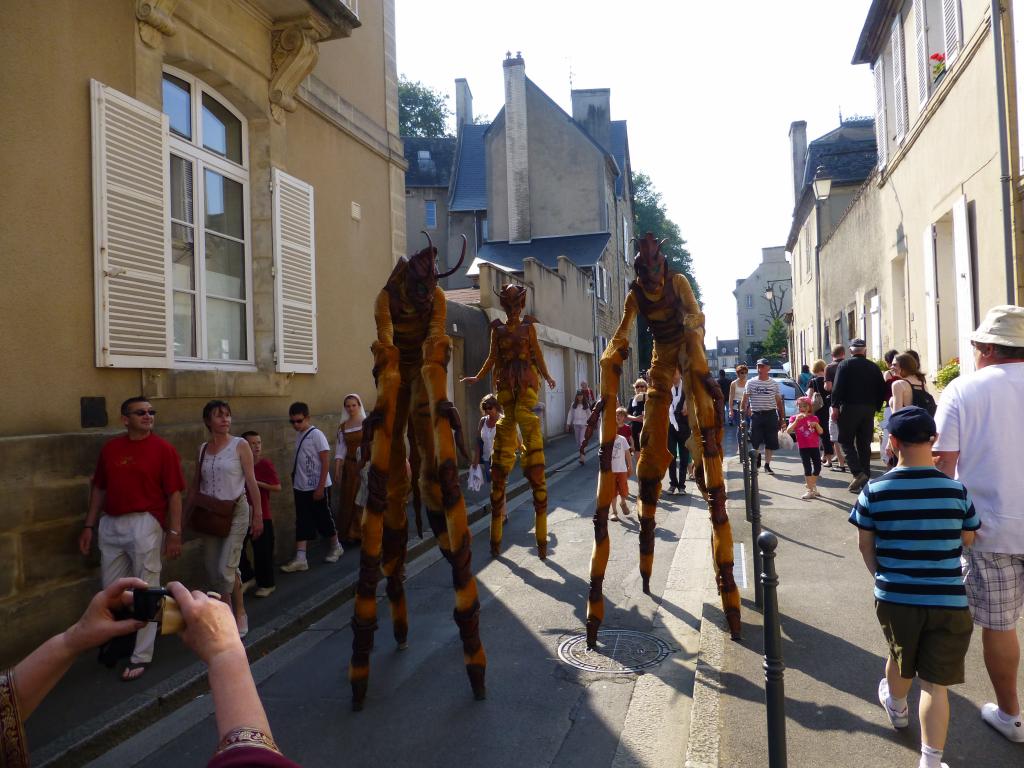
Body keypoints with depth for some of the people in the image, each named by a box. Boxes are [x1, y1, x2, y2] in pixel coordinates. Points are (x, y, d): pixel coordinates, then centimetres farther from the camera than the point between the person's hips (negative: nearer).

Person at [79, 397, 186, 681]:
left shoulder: (163, 449, -7)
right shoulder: (110, 448, 6)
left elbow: (174, 494, -9)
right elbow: (99, 488, 13)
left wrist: (174, 533, -13)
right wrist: (89, 526, 10)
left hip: (145, 524, -5)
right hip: (110, 524, 5)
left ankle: (141, 655, 14)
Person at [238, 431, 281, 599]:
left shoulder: (266, 464, -8)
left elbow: (277, 487, -14)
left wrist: (256, 482, -19)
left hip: (262, 515, -4)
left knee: (263, 550, 2)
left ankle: (266, 584, 19)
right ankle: (248, 577, 27)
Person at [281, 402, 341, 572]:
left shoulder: (316, 435, -14)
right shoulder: (298, 435, 7)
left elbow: (326, 462, -16)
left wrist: (320, 487, -18)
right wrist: (295, 481, 15)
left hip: (318, 487, -6)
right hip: (301, 488, 7)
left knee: (323, 519, 7)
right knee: (302, 522, 4)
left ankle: (335, 547, 27)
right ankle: (300, 558, 4)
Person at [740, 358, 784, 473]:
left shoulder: (774, 384, 7)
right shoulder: (751, 383, 3)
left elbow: (779, 402, 9)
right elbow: (744, 400, 4)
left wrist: (782, 418, 6)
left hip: (771, 414, 1)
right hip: (756, 415, -1)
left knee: (770, 443, 3)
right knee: (755, 442, -2)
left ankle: (767, 465, 15)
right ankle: (757, 460, 22)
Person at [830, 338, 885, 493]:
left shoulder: (845, 365, -4)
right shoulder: (873, 367, 9)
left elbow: (837, 387, -13)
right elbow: (881, 389, 9)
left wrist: (835, 406, -10)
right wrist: (876, 407, 15)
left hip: (849, 408, -4)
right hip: (869, 409, 4)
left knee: (846, 441, 3)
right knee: (864, 444, 10)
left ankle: (858, 473, -15)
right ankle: (865, 478, 11)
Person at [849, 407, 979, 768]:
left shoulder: (874, 491, -11)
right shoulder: (957, 491, -9)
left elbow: (865, 545, 0)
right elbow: (967, 541, 5)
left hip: (894, 598, 1)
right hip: (949, 602, -1)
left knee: (900, 659, 27)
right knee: (936, 684, 8)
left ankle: (897, 709, 54)